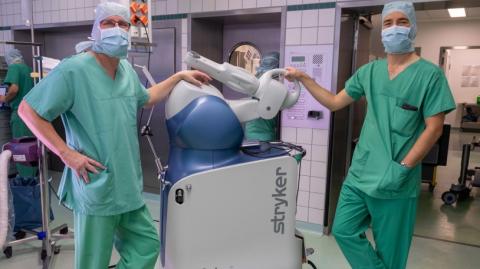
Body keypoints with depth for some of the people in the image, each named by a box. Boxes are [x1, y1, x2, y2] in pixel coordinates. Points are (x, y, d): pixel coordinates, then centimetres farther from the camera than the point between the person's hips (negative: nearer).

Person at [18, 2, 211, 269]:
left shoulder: (127, 70, 7)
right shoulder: (73, 70, -15)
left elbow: (146, 98, 27)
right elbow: (28, 110, -11)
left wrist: (180, 75, 24)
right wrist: (66, 153, -15)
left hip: (128, 187, 7)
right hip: (95, 190, -7)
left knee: (148, 246, 16)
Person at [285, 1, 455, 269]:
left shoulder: (430, 74, -6)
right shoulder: (369, 71, 8)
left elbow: (434, 128, -9)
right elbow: (334, 102, 13)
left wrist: (402, 169, -16)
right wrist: (303, 78, 5)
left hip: (398, 183, -4)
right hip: (359, 175, 5)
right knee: (343, 230, 7)